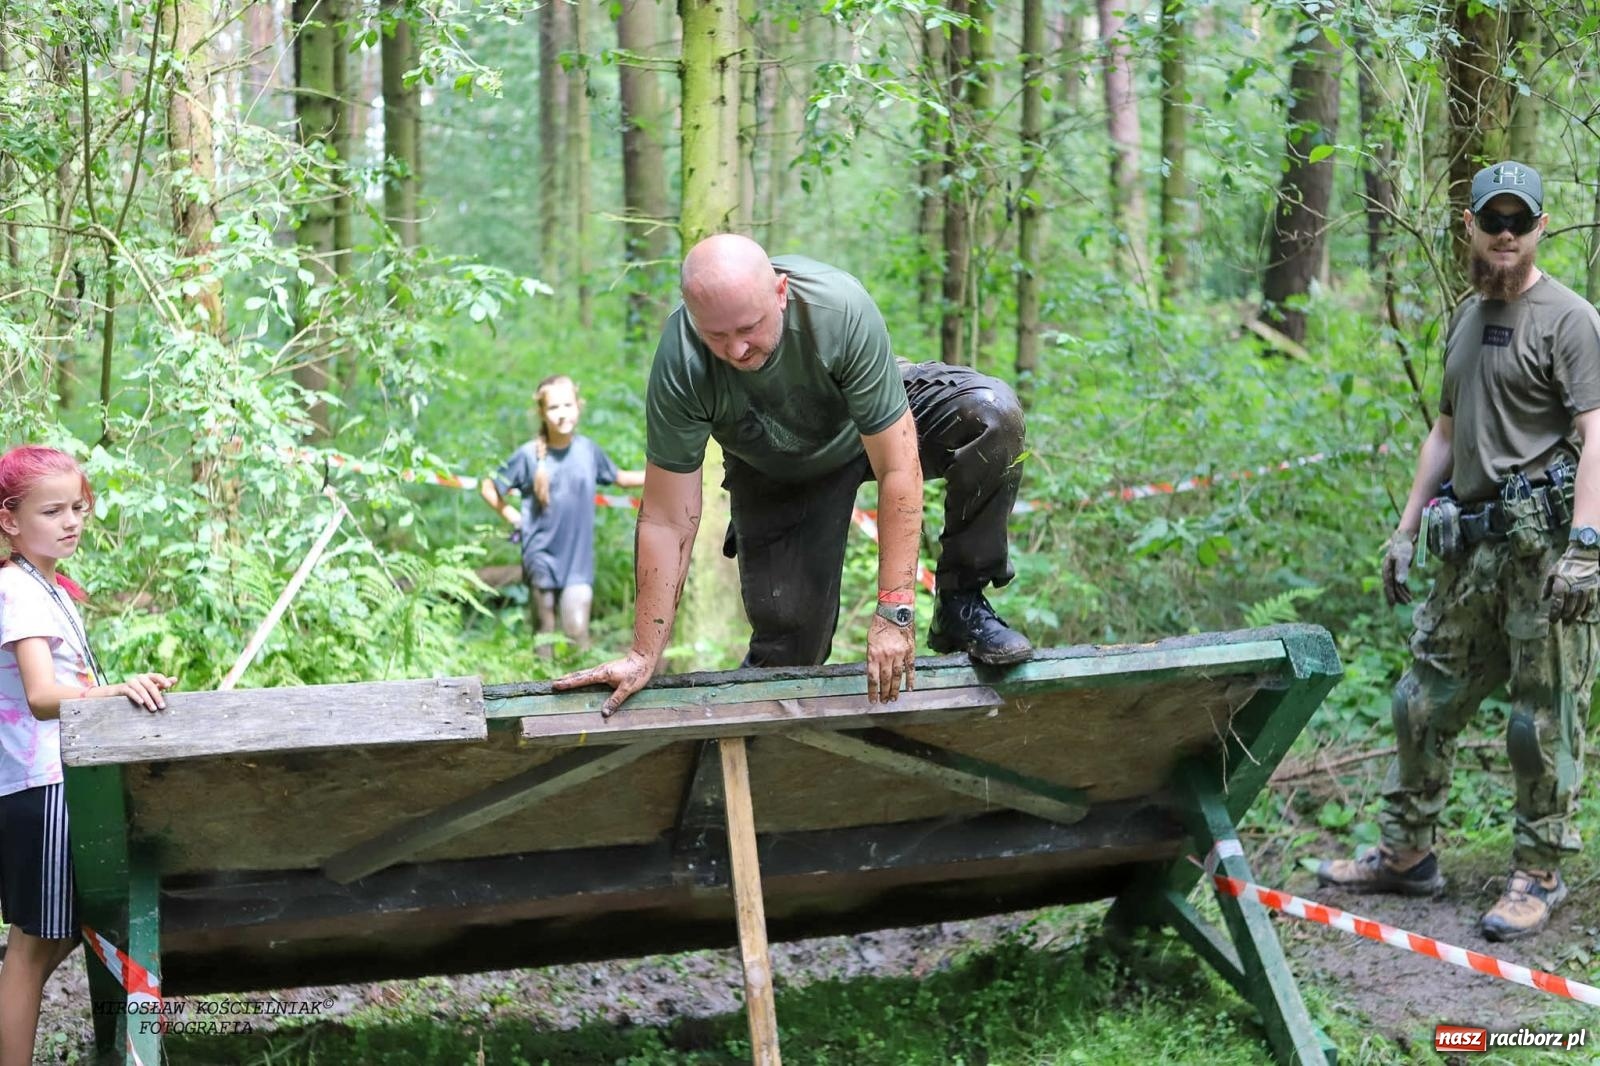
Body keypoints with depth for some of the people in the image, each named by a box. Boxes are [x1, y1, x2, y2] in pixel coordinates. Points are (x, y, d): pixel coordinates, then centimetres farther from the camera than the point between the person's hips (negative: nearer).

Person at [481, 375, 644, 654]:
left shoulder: (588, 449, -2)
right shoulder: (529, 456, -9)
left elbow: (618, 477, 17)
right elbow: (489, 489, 1)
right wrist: (515, 519, -5)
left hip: (578, 560, 1)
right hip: (542, 557, -1)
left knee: (577, 632, -8)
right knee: (545, 633, 7)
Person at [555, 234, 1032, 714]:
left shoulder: (841, 309, -38)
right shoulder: (680, 365, -33)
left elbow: (897, 468, -34)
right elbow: (667, 521, -25)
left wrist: (894, 612, -35)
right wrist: (644, 656, -23)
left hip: (878, 422, 0)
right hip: (775, 473, 0)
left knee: (991, 413, -30)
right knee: (789, 646, -10)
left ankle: (962, 607, -15)